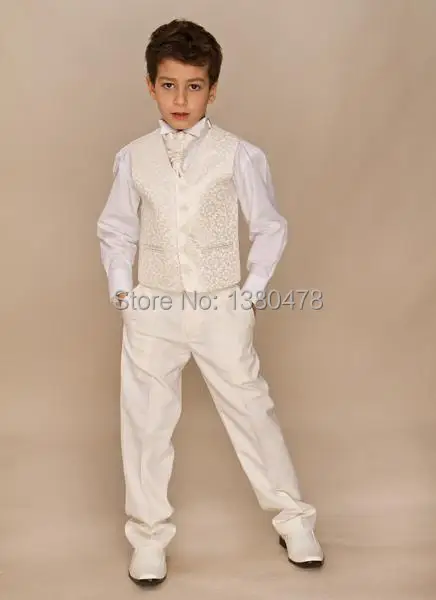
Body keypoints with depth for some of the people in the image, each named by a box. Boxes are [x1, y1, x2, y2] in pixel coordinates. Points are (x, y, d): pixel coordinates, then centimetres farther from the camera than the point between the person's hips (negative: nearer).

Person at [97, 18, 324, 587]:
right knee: (146, 422, 9)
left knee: (251, 411, 8)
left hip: (223, 309, -2)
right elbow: (116, 230, 11)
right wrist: (121, 289, 2)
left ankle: (293, 518, 27)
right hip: (152, 310, 2)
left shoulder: (239, 155, -7)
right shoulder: (133, 158, -1)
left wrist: (253, 291, -3)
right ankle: (149, 532, 27)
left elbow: (270, 227, 2)